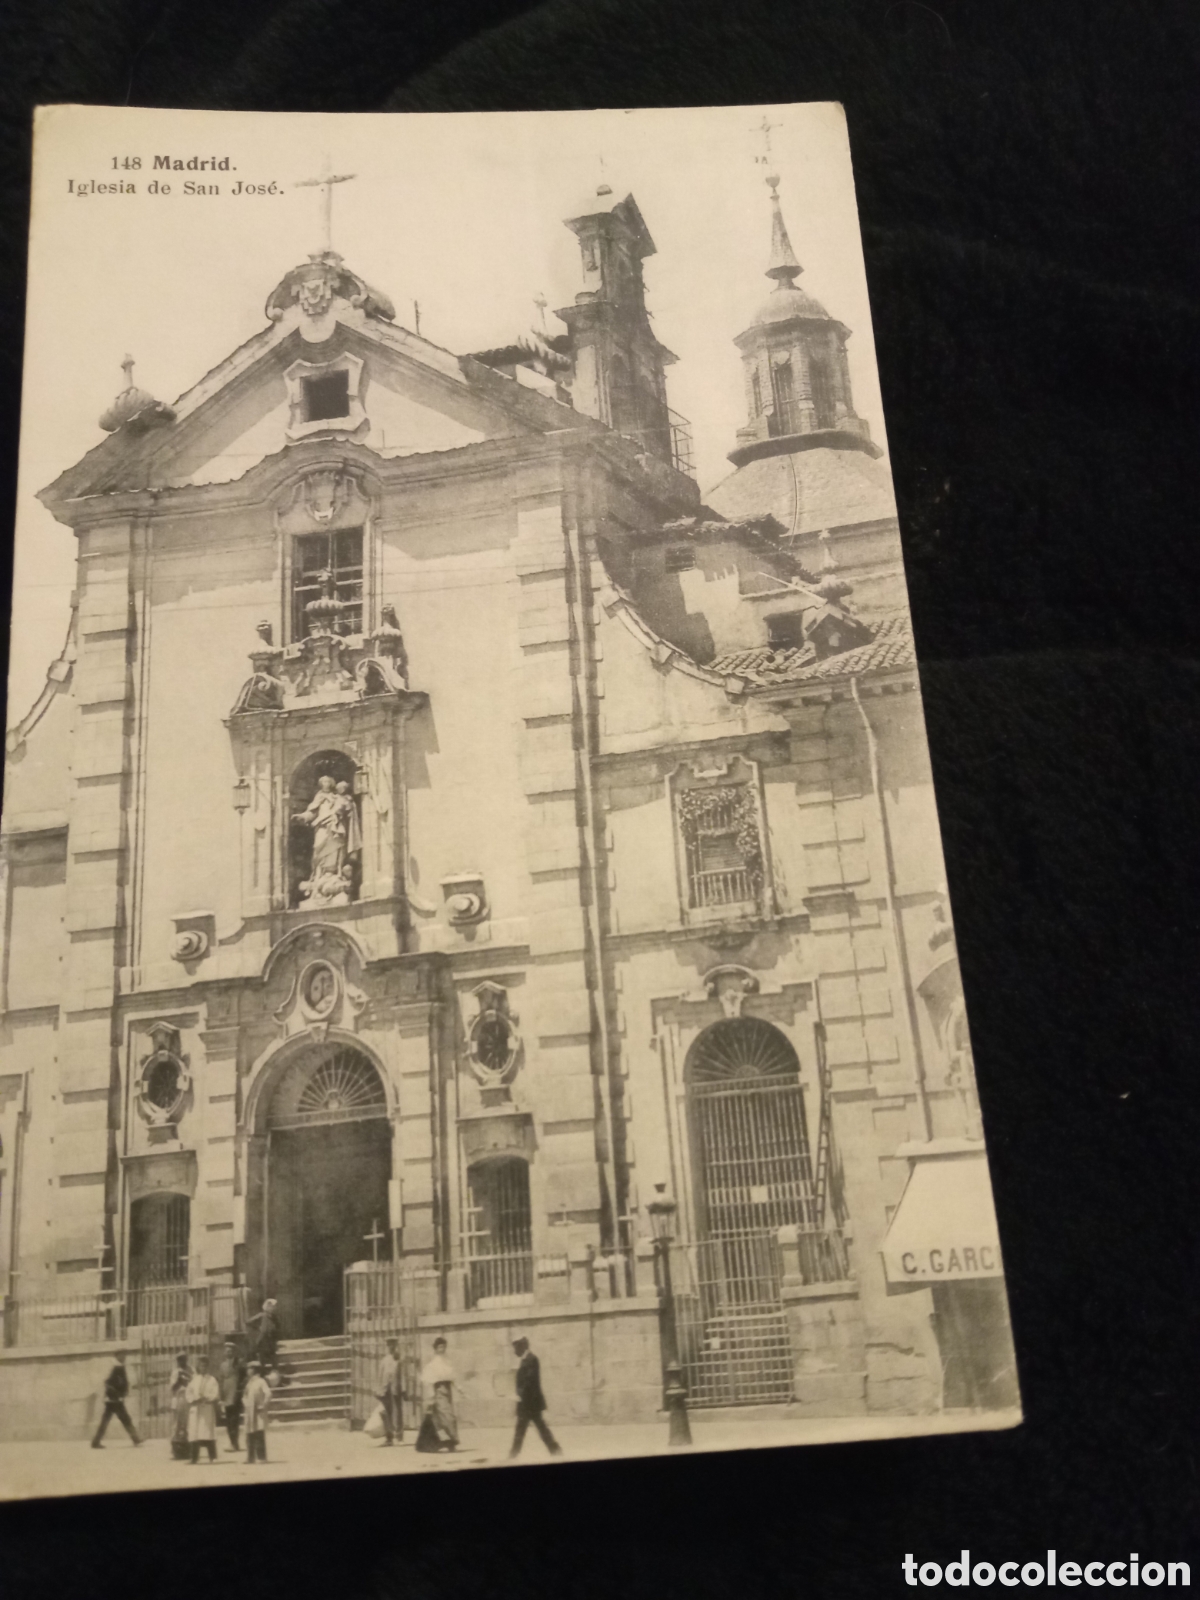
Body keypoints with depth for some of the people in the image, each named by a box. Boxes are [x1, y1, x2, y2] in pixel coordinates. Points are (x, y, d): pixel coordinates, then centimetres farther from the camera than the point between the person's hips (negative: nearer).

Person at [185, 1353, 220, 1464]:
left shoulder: (211, 1380, 4)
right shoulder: (194, 1379, 13)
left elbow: (215, 1394, -4)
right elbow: (188, 1392, 5)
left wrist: (205, 1398, -18)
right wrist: (195, 1399, -13)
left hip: (207, 1410, -3)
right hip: (195, 1410, 3)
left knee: (208, 1433, -8)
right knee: (194, 1433, -2)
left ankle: (212, 1457, -3)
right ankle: (194, 1457, 3)